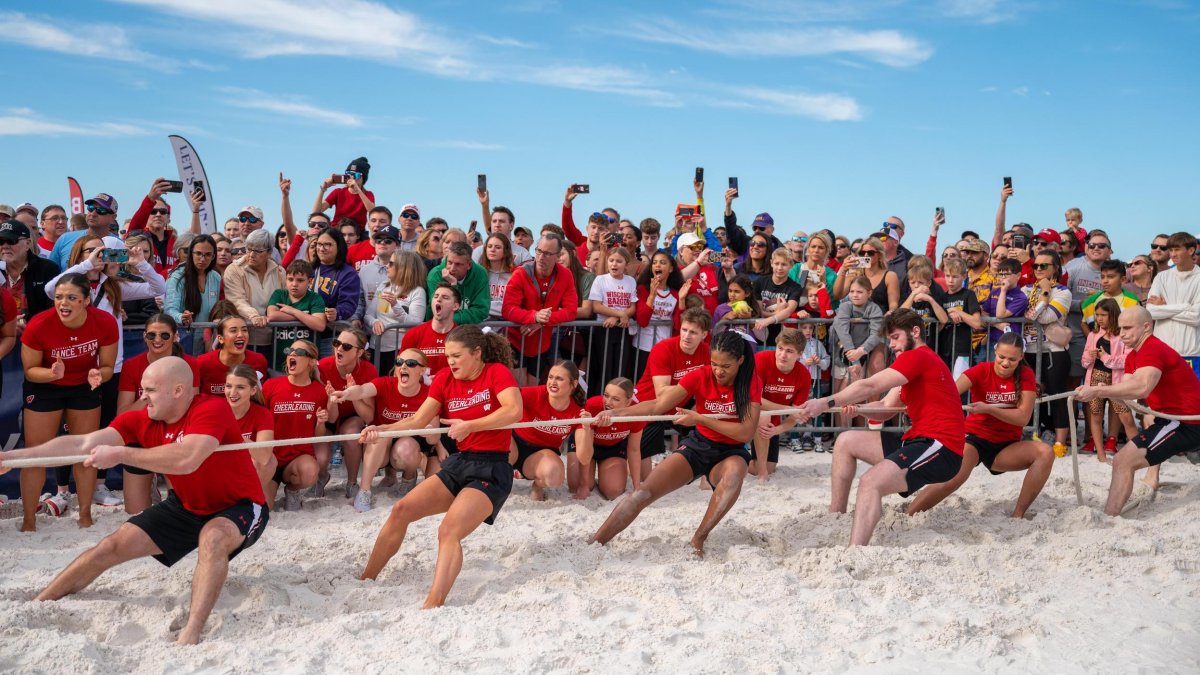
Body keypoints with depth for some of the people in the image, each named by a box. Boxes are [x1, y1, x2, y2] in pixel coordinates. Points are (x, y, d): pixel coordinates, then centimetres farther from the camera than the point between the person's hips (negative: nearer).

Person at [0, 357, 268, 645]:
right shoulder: (141, 421, -8)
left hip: (240, 506, -7)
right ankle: (36, 604, 18)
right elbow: (83, 443, -12)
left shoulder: (213, 410, -28)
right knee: (111, 547, 1)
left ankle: (190, 634, -41)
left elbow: (186, 460, -43)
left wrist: (119, 454, -34)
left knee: (212, 538, -39)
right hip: (186, 507, 7)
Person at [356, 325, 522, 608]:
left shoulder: (497, 372, -7)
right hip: (458, 463, 7)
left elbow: (514, 410, -25)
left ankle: (433, 605, -33)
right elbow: (417, 421, 2)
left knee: (449, 531, -26)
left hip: (491, 470, -6)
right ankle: (365, 580, 6)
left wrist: (469, 425, -27)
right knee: (401, 509, -5)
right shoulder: (445, 379, 8)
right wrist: (381, 430, -14)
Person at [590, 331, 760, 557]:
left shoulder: (751, 383, -14)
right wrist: (616, 413, -31)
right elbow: (658, 405, -17)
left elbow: (747, 433, -20)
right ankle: (594, 543, -9)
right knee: (644, 492, -15)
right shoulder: (700, 376, -11)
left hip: (731, 452, -1)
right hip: (697, 445, 2)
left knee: (735, 472, -39)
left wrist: (701, 419, -25)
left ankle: (699, 538, -29)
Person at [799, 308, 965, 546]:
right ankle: (835, 517, 8)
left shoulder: (918, 356, -9)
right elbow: (886, 407, 15)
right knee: (846, 441, 12)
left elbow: (870, 386, -17)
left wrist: (826, 403, -18)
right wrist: (857, 409, -5)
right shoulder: (913, 368, 24)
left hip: (941, 448, -11)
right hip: (918, 441, 11)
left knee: (871, 482, -31)